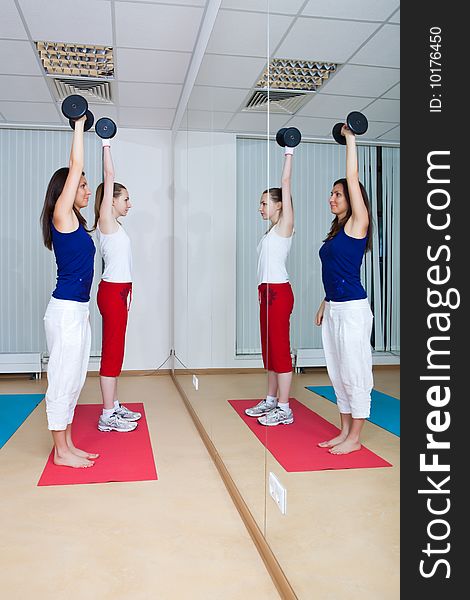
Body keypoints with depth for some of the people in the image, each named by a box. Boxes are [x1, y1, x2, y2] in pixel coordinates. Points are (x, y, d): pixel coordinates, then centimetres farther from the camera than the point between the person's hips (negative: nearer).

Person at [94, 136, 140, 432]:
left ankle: (114, 405, 23)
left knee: (115, 350, 14)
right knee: (113, 351, -6)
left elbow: (110, 179, 23)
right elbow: (109, 177, -12)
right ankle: (108, 416, 1)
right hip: (113, 291, -10)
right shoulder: (106, 219, -9)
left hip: (118, 291, 10)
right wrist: (107, 145, -8)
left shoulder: (113, 224, 15)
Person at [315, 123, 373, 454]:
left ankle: (355, 438, 10)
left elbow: (353, 178, -12)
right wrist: (325, 304, 20)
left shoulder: (357, 223, -6)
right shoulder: (337, 230, 16)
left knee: (355, 374, -1)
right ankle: (345, 432, 24)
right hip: (334, 308, 9)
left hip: (352, 309, -9)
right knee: (337, 373, 13)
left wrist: (350, 138, -5)